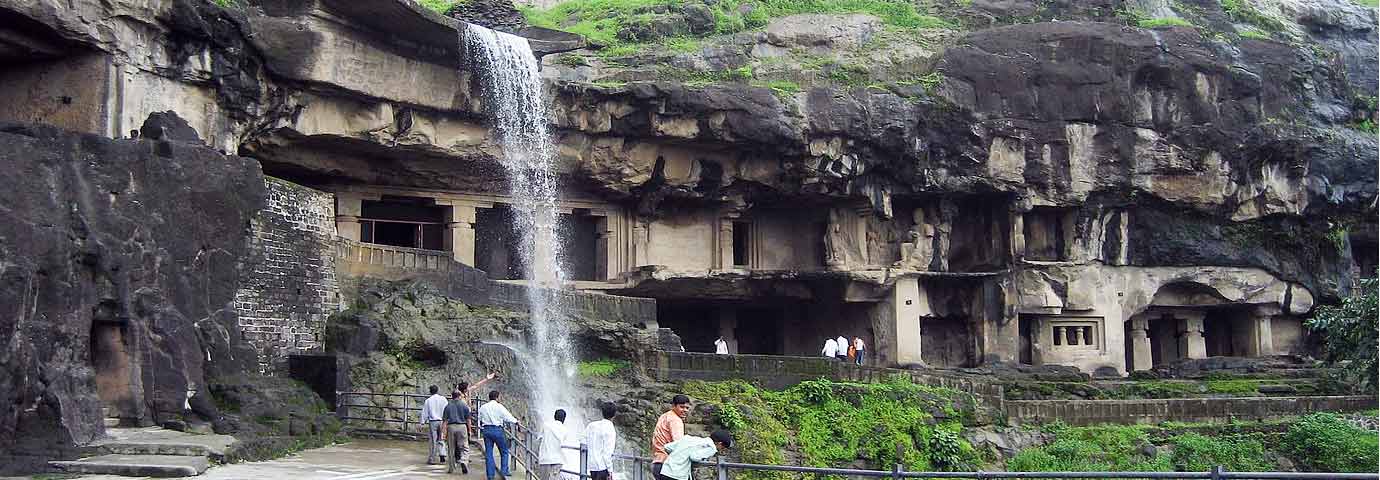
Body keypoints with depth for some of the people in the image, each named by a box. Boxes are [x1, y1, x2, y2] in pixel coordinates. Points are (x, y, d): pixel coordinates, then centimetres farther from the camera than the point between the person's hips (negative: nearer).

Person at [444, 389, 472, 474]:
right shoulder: (464, 406, 2)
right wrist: (469, 431, 8)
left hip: (451, 427, 2)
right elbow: (468, 420, 2)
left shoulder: (448, 406, 6)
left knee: (451, 448, 9)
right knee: (463, 447, 3)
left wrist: (445, 432, 3)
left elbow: (445, 421, 3)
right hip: (462, 426, -2)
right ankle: (463, 460, -24)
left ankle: (451, 468, 16)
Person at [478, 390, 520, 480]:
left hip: (486, 430, 4)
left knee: (488, 453, 7)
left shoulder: (483, 407, 9)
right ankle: (504, 471, 3)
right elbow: (508, 417, -5)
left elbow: (479, 420, 15)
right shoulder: (499, 407, -5)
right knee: (504, 451, 9)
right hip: (497, 430, -4)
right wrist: (516, 421, 7)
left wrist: (481, 429, 27)